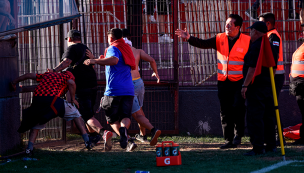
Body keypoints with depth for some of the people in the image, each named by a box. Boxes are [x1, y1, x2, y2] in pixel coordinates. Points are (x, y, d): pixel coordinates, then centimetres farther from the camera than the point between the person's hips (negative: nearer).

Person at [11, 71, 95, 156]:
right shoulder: (68, 76, 21)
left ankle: (29, 148, 9)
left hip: (37, 99, 4)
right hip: (52, 100, -4)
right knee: (75, 114, 12)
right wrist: (73, 99, 7)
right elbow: (71, 82, -3)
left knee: (37, 124, 25)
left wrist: (14, 82, 46)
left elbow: (28, 75, 36)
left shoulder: (47, 75, 35)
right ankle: (87, 141, 8)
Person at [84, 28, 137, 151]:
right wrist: (94, 59, 39)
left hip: (114, 90, -5)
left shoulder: (113, 48, -2)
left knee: (113, 119, 6)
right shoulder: (126, 48, 23)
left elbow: (114, 60, -26)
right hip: (128, 90, 5)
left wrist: (95, 61, -24)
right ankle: (124, 128, -35)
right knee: (125, 117, 2)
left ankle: (127, 142, -17)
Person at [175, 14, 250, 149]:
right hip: (223, 81, 4)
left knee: (238, 106, -17)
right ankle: (228, 140, 13)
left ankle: (238, 135, 2)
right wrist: (189, 38, -20)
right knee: (225, 111, 6)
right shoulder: (220, 39, 4)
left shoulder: (247, 41, -6)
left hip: (240, 81, -4)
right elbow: (203, 44, -5)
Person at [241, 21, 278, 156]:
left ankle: (258, 147, -11)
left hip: (256, 87, -9)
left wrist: (245, 85, -17)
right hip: (269, 86, 9)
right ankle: (271, 145, 18)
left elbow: (252, 68, -20)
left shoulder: (256, 47, -15)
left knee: (254, 117, -8)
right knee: (268, 116, 14)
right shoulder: (270, 46, 13)